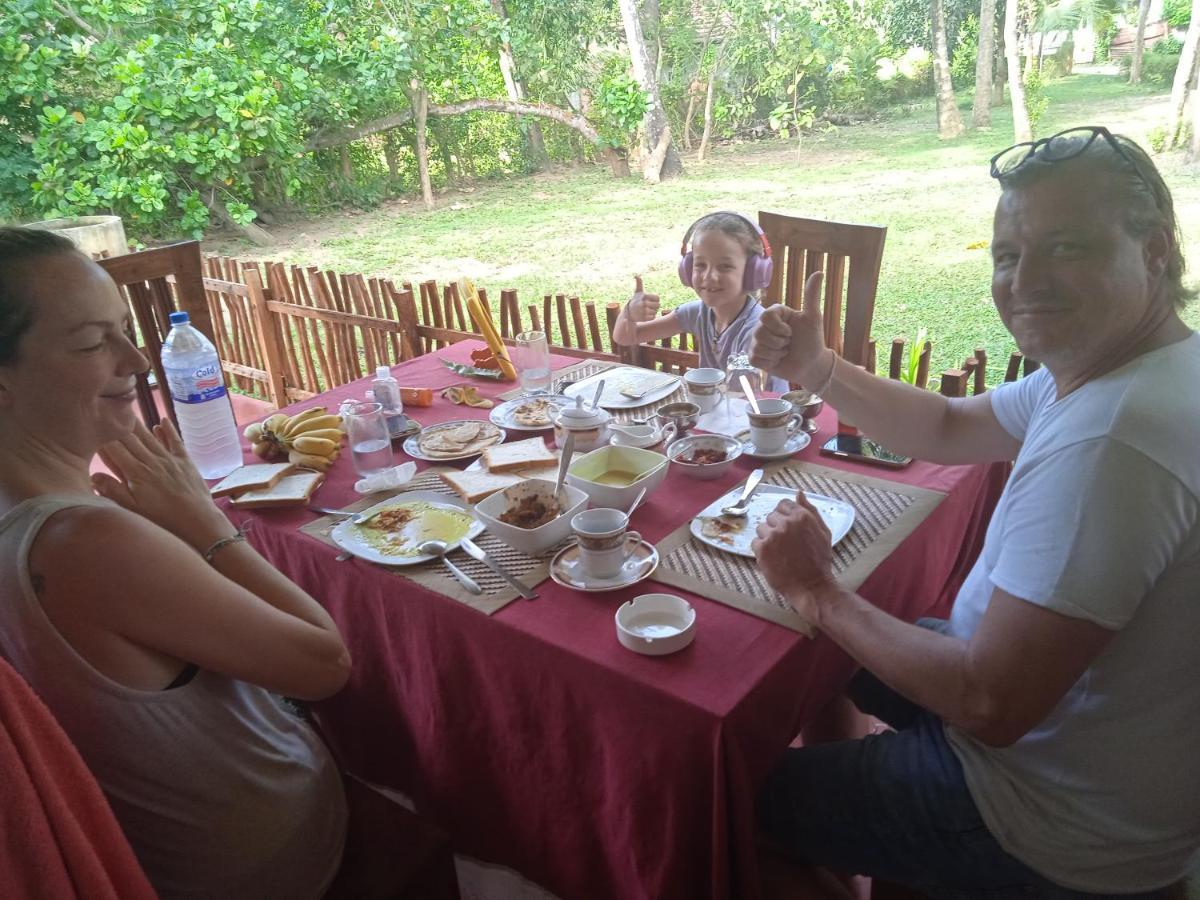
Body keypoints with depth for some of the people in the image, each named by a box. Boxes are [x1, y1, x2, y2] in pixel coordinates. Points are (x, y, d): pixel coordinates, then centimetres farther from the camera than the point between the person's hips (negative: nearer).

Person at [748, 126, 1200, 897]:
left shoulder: (1111, 441, -36)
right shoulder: (1107, 365, -4)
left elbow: (990, 704, -34)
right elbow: (951, 429, 8)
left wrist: (820, 596, -20)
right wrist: (818, 369, -7)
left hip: (1067, 837, -9)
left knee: (765, 795, 8)